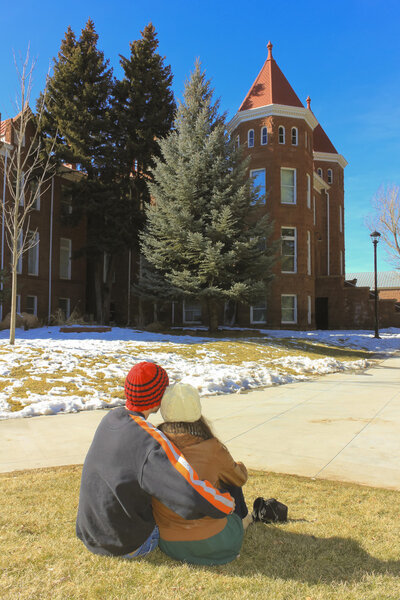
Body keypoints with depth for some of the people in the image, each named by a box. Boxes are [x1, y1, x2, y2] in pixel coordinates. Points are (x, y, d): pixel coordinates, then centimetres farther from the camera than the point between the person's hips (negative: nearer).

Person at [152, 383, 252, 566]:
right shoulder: (212, 450, -19)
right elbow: (239, 478, 2)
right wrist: (240, 467, 27)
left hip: (168, 544, 4)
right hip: (212, 545, -3)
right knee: (229, 479, 19)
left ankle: (244, 518, 49)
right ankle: (242, 519, 44)